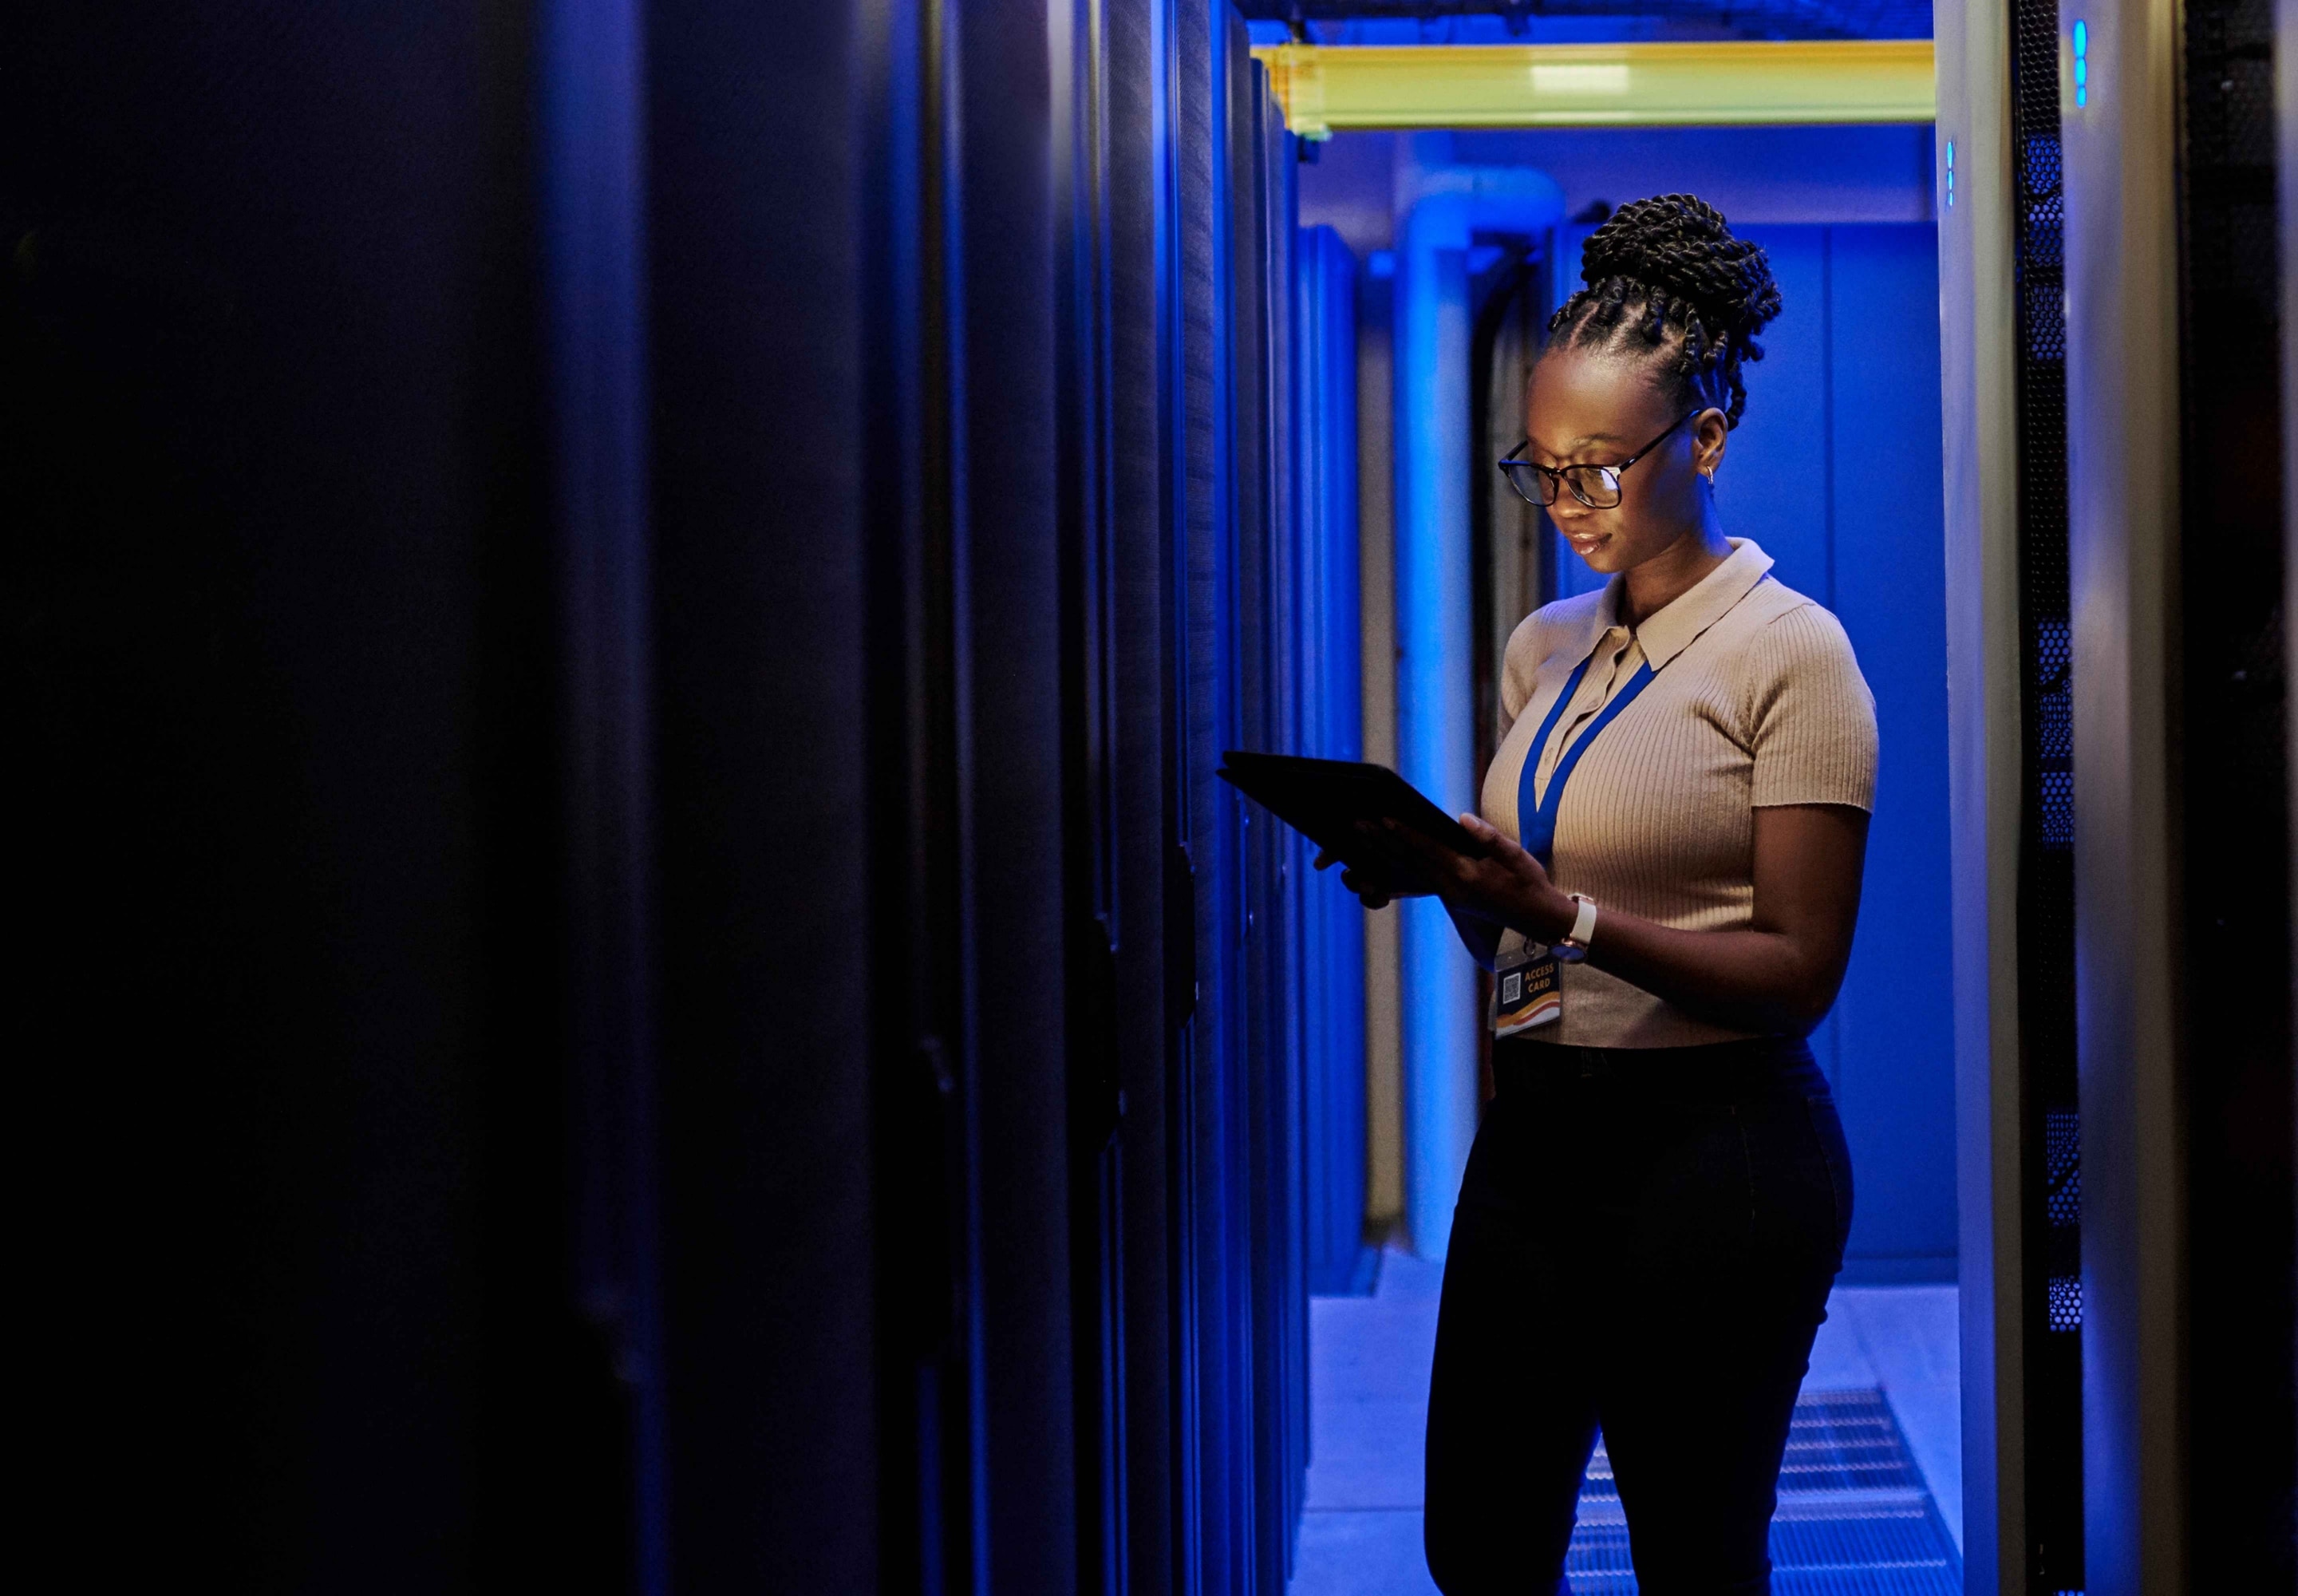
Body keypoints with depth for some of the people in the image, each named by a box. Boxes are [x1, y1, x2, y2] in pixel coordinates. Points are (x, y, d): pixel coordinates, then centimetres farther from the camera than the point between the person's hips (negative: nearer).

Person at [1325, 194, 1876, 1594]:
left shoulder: (1789, 653, -8)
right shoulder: (1545, 650, 12)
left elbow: (1801, 971, -13)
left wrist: (1566, 914, -23)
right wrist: (1439, 875, -5)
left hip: (1711, 1149, -6)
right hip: (1532, 1134, 6)